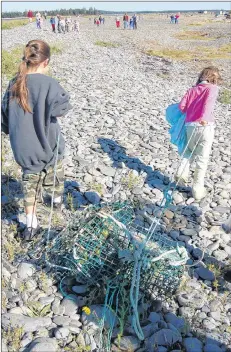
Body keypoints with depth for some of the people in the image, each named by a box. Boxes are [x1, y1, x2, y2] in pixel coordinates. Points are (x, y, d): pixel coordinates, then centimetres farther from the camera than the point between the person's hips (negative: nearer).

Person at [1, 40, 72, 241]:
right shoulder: (48, 83, -19)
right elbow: (60, 109, -33)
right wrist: (64, 104, -10)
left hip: (23, 148, 4)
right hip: (47, 145, -4)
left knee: (30, 183, 16)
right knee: (53, 176, 25)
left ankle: (31, 226, 19)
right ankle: (57, 198, 52)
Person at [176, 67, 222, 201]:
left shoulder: (193, 89, 17)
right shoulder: (212, 88, 5)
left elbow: (182, 106, 8)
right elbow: (210, 101, -17)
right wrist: (204, 117, -27)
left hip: (190, 126, 4)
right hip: (205, 126, -4)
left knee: (190, 151, 30)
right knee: (202, 159, 6)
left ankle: (182, 173, 12)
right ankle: (198, 189, 11)